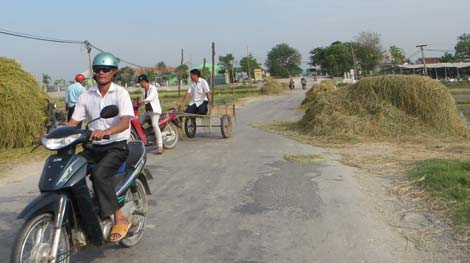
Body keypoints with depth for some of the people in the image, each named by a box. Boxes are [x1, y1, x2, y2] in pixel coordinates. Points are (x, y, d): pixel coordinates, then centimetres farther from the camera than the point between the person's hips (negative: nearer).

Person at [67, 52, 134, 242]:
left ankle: (120, 219, -23)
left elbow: (125, 122, -21)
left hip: (116, 146, -5)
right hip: (93, 147, 6)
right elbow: (73, 122, 8)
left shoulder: (121, 93, -5)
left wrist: (106, 131, -40)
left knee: (98, 174, -31)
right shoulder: (86, 96, 10)